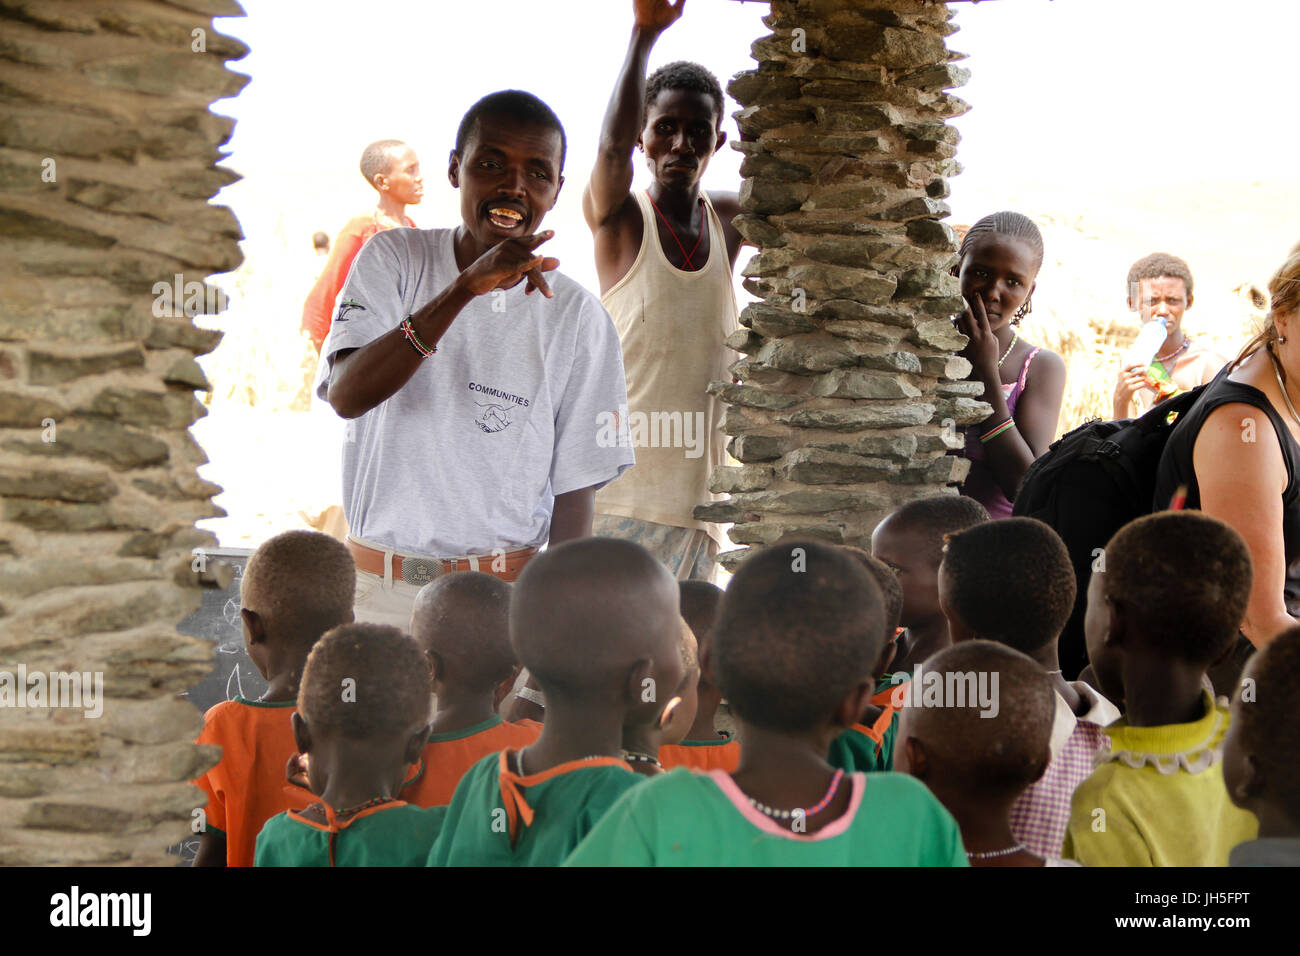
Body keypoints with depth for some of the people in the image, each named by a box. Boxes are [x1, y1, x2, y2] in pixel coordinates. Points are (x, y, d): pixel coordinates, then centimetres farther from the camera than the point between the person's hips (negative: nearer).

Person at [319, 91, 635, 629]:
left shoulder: (577, 317, 0)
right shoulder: (393, 258, 1)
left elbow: (574, 490, 3)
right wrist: (467, 287, -26)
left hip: (507, 594, 0)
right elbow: (347, 395, -17)